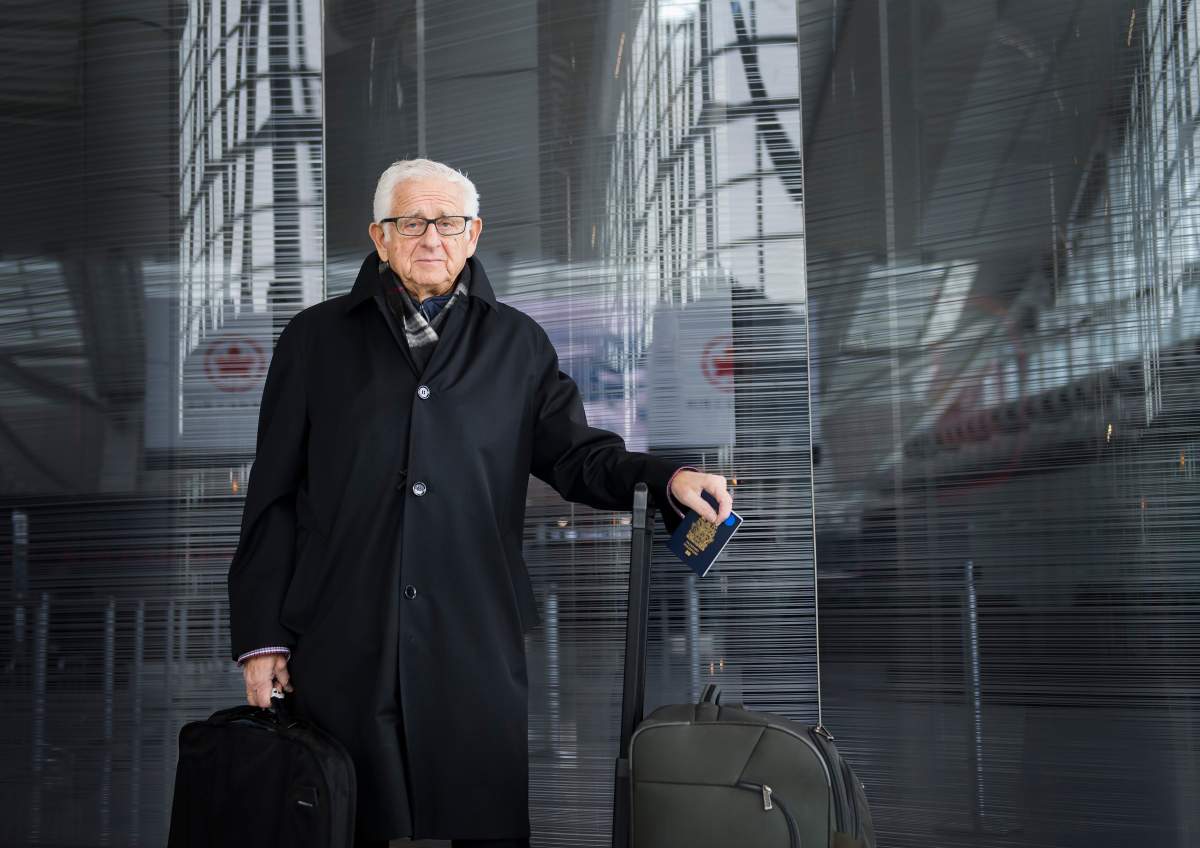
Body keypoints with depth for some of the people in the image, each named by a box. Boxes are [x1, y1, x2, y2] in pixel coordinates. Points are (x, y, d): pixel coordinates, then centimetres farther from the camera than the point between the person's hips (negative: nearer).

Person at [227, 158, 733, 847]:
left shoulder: (517, 343, 13)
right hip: (342, 648, 0)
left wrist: (667, 478, -12)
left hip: (476, 650, 1)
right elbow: (273, 496, 8)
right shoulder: (319, 338, 10)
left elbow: (575, 453, 9)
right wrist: (261, 636, 3)